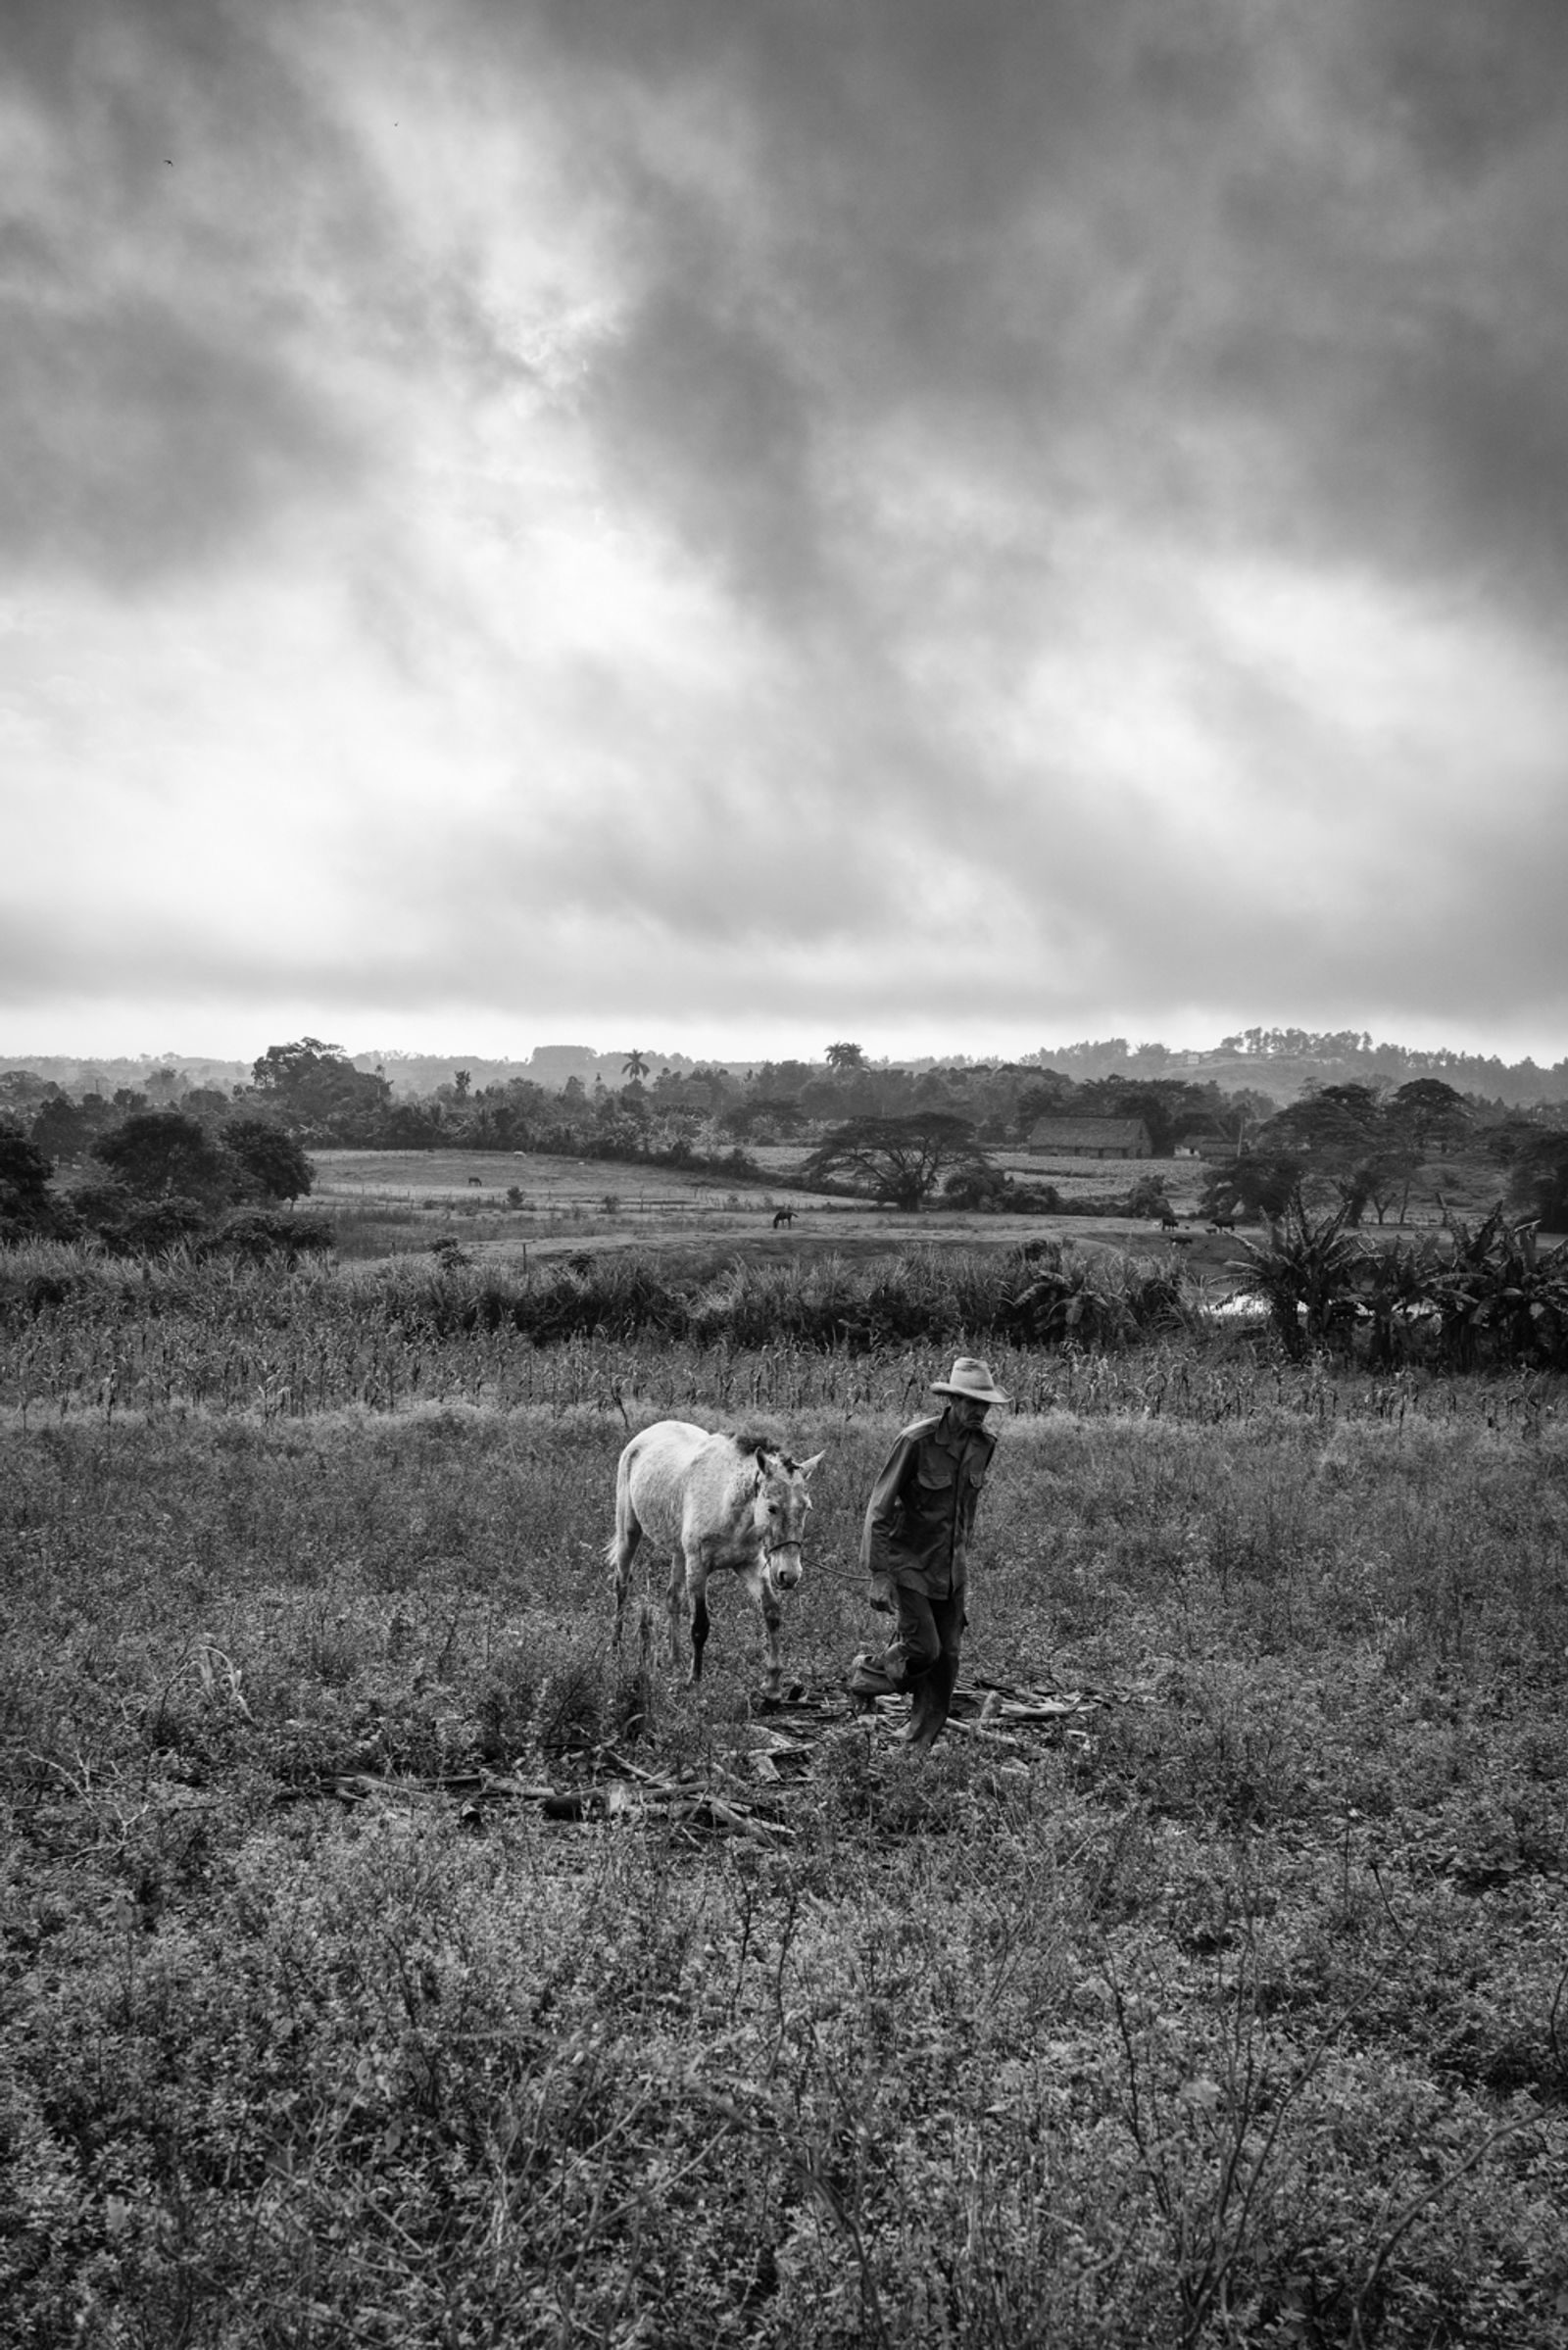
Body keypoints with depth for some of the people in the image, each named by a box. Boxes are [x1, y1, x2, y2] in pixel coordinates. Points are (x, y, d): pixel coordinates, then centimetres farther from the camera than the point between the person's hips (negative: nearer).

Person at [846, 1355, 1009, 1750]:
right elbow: (880, 1507, -17)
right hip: (907, 1559, -6)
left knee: (947, 1656, 5)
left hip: (950, 1565, 6)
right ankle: (865, 1672, 16)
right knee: (923, 1648, -14)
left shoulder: (983, 1443, -1)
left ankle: (920, 1748, 19)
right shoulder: (917, 1440, -20)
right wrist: (878, 1576, -19)